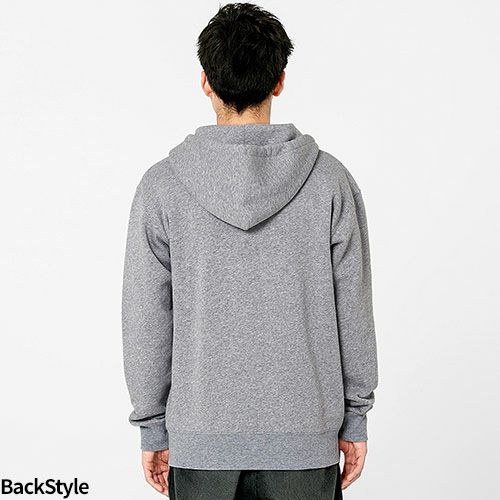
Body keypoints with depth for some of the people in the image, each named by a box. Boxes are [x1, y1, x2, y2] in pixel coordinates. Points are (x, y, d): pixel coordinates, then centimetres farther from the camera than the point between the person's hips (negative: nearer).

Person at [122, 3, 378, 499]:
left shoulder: (162, 185, -8)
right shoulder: (329, 180, -7)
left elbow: (147, 321, -5)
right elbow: (352, 313, -3)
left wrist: (153, 429, 6)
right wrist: (354, 419, 7)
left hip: (200, 438, 0)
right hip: (303, 437, 0)